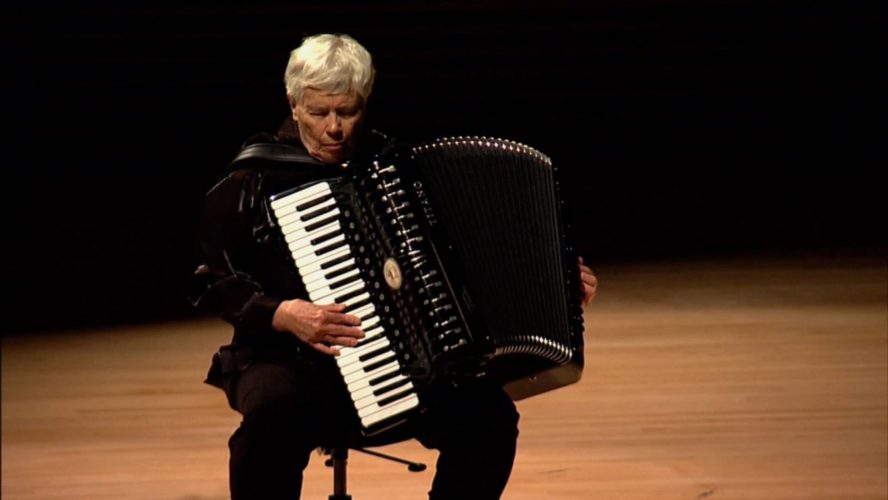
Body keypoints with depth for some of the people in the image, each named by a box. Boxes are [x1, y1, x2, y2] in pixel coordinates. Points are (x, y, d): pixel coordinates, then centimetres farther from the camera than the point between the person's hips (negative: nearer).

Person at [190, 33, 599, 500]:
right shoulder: (254, 179, -2)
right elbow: (213, 280, -2)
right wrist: (282, 313, -19)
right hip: (291, 359, -3)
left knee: (487, 414, -22)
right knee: (276, 411, -38)